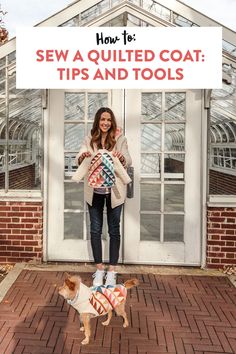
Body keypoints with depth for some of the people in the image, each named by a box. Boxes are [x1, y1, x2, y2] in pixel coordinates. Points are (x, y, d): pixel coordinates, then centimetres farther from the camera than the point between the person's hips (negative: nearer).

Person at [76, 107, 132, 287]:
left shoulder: (120, 138, -2)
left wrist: (121, 158, -31)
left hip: (114, 190, -2)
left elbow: (128, 162, -8)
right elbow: (79, 161, -5)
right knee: (95, 230, 7)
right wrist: (83, 157, -29)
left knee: (114, 230, 5)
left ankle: (112, 271, 16)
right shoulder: (89, 139, 4)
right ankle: (99, 269, 20)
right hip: (94, 190, 2)